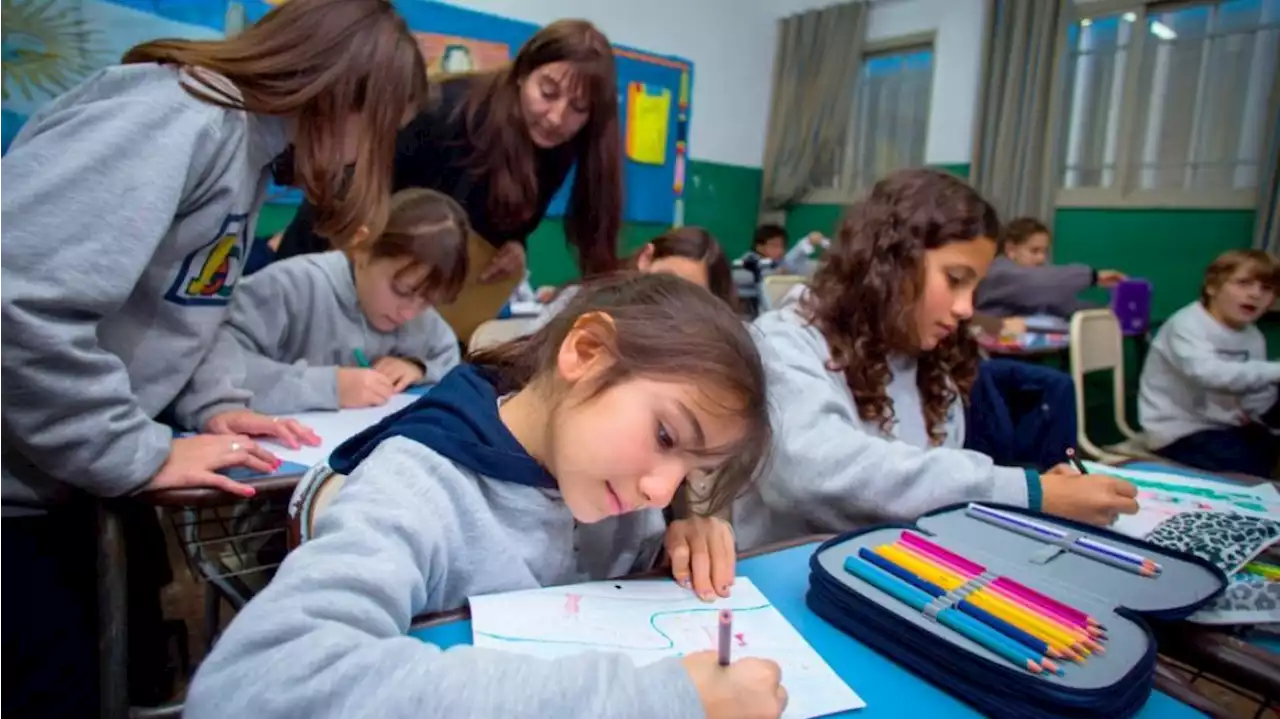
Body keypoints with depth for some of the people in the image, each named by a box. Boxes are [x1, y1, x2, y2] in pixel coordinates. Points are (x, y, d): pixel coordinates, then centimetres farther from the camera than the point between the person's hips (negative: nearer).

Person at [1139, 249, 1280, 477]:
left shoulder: (1253, 337, 6)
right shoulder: (1187, 325, -18)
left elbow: (1257, 404, 3)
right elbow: (1208, 373, -37)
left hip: (1226, 426, 8)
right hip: (1181, 432, -8)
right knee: (1256, 470, -20)